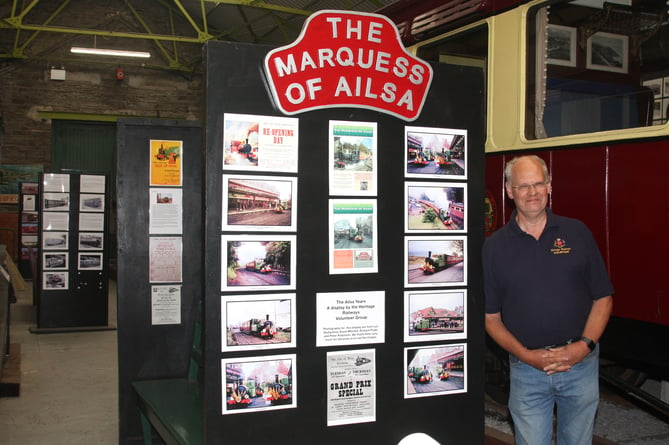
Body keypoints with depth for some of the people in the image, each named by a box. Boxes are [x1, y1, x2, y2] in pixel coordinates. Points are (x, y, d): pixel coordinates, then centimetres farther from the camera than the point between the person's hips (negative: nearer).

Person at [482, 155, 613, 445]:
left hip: (581, 365, 1)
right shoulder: (494, 247, 0)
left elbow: (603, 298, 4)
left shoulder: (577, 233, 3)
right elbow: (491, 317, 1)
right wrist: (525, 355, -12)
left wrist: (584, 345, -10)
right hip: (526, 370, -1)